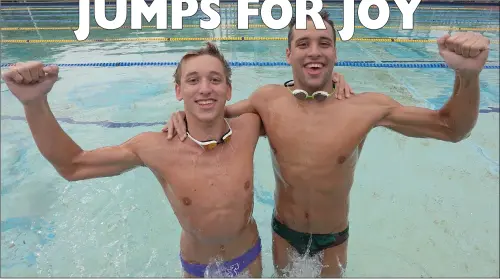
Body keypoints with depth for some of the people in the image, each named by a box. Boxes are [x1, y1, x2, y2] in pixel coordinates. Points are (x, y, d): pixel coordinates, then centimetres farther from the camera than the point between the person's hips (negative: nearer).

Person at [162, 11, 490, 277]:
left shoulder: (368, 107, -22)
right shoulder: (268, 99, -17)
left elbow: (451, 128, -13)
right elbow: (221, 113, 2)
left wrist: (468, 74, -32)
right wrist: (186, 115, -17)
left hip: (334, 237, -1)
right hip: (284, 231, 1)